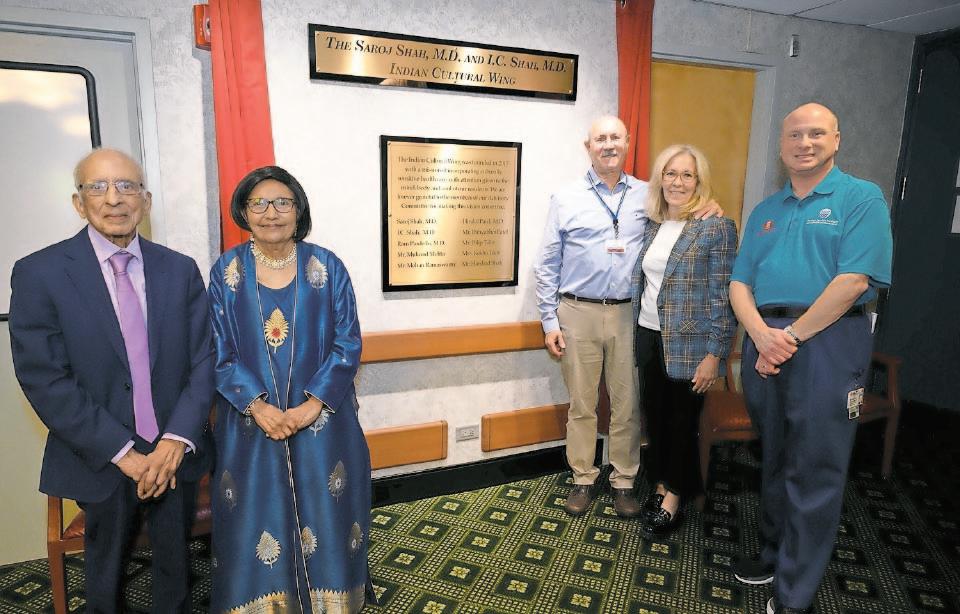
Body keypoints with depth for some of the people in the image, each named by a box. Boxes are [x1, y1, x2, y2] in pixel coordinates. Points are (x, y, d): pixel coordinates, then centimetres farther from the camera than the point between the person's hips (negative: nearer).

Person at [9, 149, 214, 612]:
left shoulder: (181, 270, -2)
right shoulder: (39, 273, -10)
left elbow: (204, 360, -3)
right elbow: (44, 380, -14)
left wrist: (177, 440, -15)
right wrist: (123, 453, -17)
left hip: (176, 452, 2)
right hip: (103, 460, -2)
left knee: (176, 561, 20)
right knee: (106, 569, 20)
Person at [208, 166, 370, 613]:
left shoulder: (326, 267, -3)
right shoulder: (226, 272, -1)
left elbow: (347, 345, -4)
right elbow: (219, 353, -1)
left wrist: (312, 405, -14)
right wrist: (258, 406, -14)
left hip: (321, 420, 0)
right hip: (251, 422, 1)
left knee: (324, 520, 10)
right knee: (257, 524, 9)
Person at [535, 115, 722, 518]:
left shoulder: (647, 195, 9)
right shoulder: (565, 199, 5)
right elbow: (548, 266, 4)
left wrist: (711, 208, -7)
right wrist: (550, 323, -1)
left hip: (629, 314, 1)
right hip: (578, 313, -1)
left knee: (627, 405, 6)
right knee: (581, 404, 7)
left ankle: (624, 481, 22)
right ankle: (583, 480, 22)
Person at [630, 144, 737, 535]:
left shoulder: (716, 228, -9)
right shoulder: (651, 226, 8)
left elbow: (722, 295, -12)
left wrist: (714, 355, -14)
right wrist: (636, 336, 12)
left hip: (688, 344, -5)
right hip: (649, 338, 5)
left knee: (682, 420, 8)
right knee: (654, 414, 14)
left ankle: (674, 496, 25)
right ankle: (660, 482, 33)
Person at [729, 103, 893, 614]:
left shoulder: (861, 198, -1)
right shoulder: (765, 211, 15)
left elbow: (854, 280, -14)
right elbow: (740, 284, 8)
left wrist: (793, 335, -15)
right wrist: (762, 335, -9)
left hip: (827, 342, -5)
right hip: (764, 342, 6)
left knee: (814, 471, 1)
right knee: (774, 460, 17)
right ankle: (775, 554, 35)